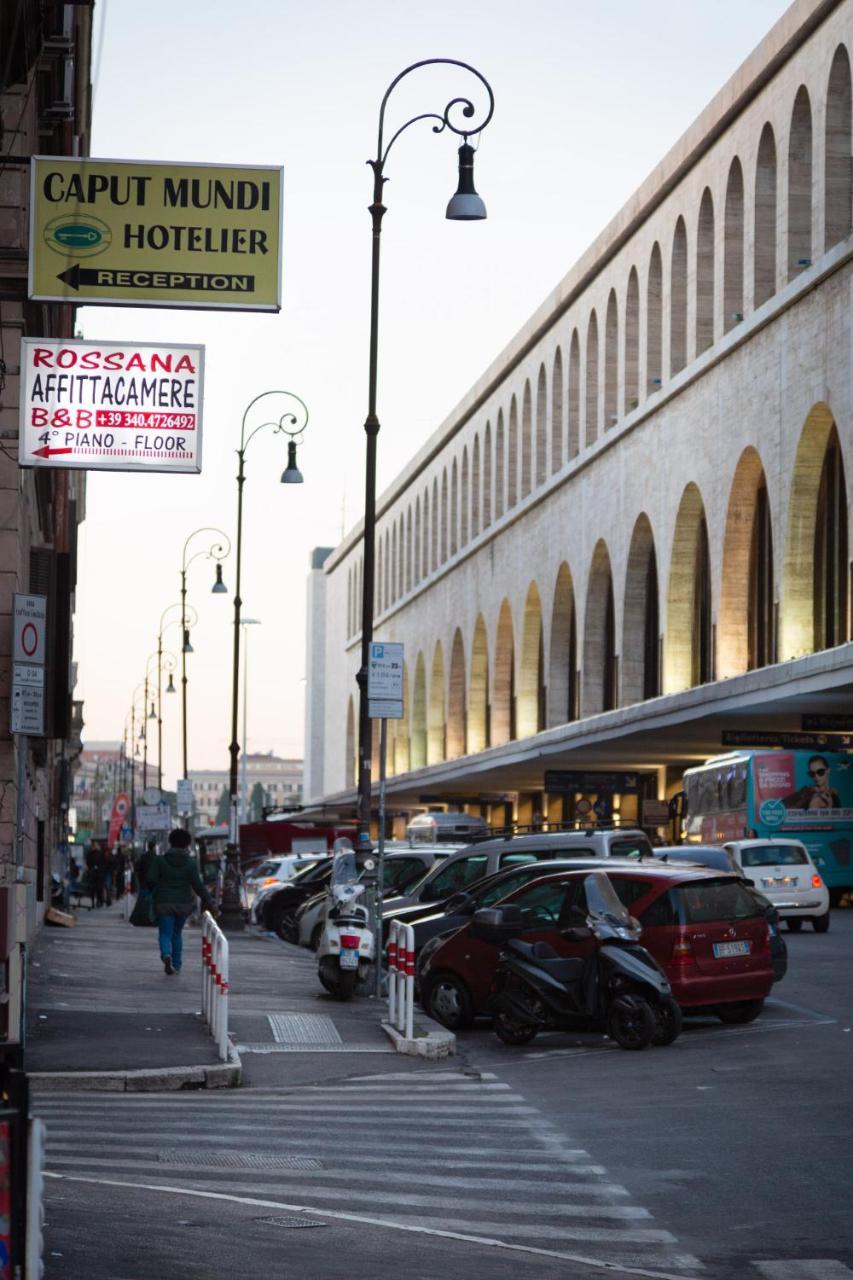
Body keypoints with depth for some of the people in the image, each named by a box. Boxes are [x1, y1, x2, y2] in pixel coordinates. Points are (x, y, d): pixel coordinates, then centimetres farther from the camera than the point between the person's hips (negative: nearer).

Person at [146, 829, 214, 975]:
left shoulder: (159, 861, -4)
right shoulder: (191, 863, -3)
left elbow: (151, 879, -9)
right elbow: (197, 885, -7)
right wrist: (208, 900, -2)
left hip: (164, 903, -2)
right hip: (184, 903, 2)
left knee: (165, 934, 2)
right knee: (177, 934, 17)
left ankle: (166, 954, -28)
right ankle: (176, 965, 17)